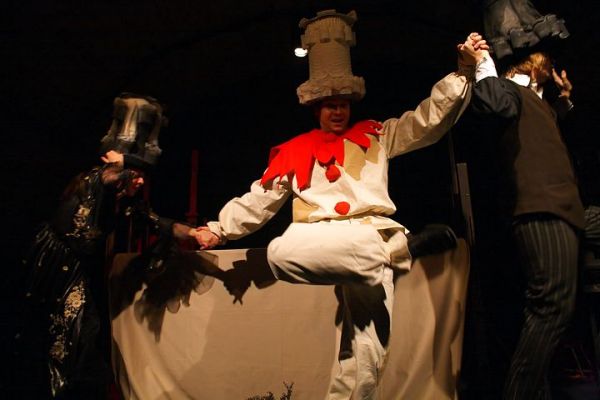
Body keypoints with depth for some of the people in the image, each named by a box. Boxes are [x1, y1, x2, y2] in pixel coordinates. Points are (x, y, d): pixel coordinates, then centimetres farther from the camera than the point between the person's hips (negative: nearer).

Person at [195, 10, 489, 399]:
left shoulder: (376, 135, 18)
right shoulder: (294, 151, 18)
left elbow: (431, 117, 15)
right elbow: (259, 200, 18)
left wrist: (465, 70, 5)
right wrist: (217, 229, 9)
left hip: (372, 237, -1)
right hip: (324, 238, 1)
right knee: (281, 253, -35)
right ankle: (405, 248, -24)